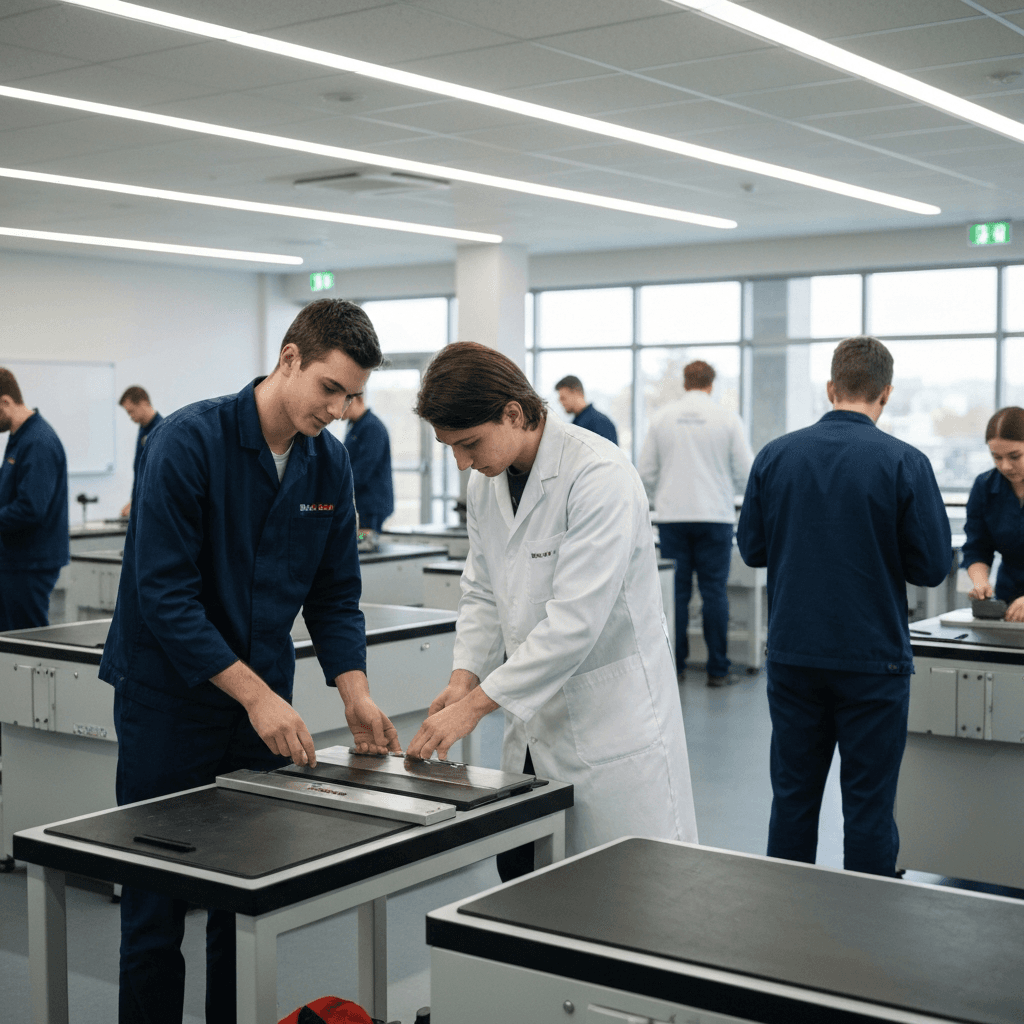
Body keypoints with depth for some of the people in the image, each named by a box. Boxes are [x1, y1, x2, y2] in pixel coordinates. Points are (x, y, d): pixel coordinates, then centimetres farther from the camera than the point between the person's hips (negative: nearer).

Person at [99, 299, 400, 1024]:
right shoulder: (191, 441, -17)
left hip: (265, 702, 5)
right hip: (169, 701, -5)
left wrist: (354, 689, -7)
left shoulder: (330, 461, 2)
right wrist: (254, 692, -24)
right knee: (157, 903, 2)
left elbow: (335, 593, 8)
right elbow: (163, 592, -21)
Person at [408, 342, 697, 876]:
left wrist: (476, 704, -23)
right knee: (516, 877, 7)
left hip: (611, 713, -7)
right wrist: (465, 676, -4)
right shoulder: (485, 483, 7)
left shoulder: (599, 476, -20)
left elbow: (576, 618, -25)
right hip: (533, 720, 7)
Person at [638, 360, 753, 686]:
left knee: (676, 590, 5)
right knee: (714, 591, 2)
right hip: (715, 514, -1)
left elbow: (646, 472, 6)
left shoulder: (662, 418, 4)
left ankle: (674, 664, 8)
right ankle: (717, 668, 3)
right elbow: (745, 474, 1)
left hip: (672, 517, 2)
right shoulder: (727, 419, -2)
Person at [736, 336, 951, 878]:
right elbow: (932, 566, -7)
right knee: (868, 805, 5)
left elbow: (751, 548, 6)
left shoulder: (775, 456, -2)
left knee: (792, 797, 13)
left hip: (792, 656, 3)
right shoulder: (905, 463, -11)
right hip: (872, 660, -3)